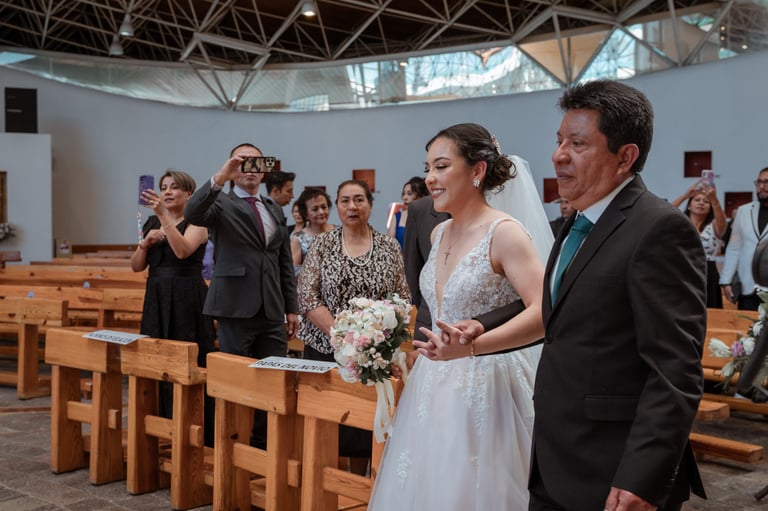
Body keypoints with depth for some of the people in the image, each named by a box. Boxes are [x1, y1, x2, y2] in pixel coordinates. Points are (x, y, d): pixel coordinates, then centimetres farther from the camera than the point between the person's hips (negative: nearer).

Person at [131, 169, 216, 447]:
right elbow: (136, 267, 12)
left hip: (187, 300, -6)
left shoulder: (196, 222, -3)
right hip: (157, 299, 6)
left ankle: (195, 433, 1)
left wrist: (163, 214, -27)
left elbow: (183, 250, -23)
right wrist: (145, 242, -6)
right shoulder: (152, 223, 14)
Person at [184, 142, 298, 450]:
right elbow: (192, 214, -22)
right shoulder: (222, 203, 1)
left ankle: (266, 447, 16)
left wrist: (292, 307, 14)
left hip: (273, 313, 5)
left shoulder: (275, 211, 18)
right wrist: (220, 177, -32)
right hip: (236, 309, -5)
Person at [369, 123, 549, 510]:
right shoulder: (439, 234, 9)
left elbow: (544, 313, -24)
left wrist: (472, 345, -34)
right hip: (432, 388, 7)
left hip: (484, 388, -7)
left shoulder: (504, 232, -13)